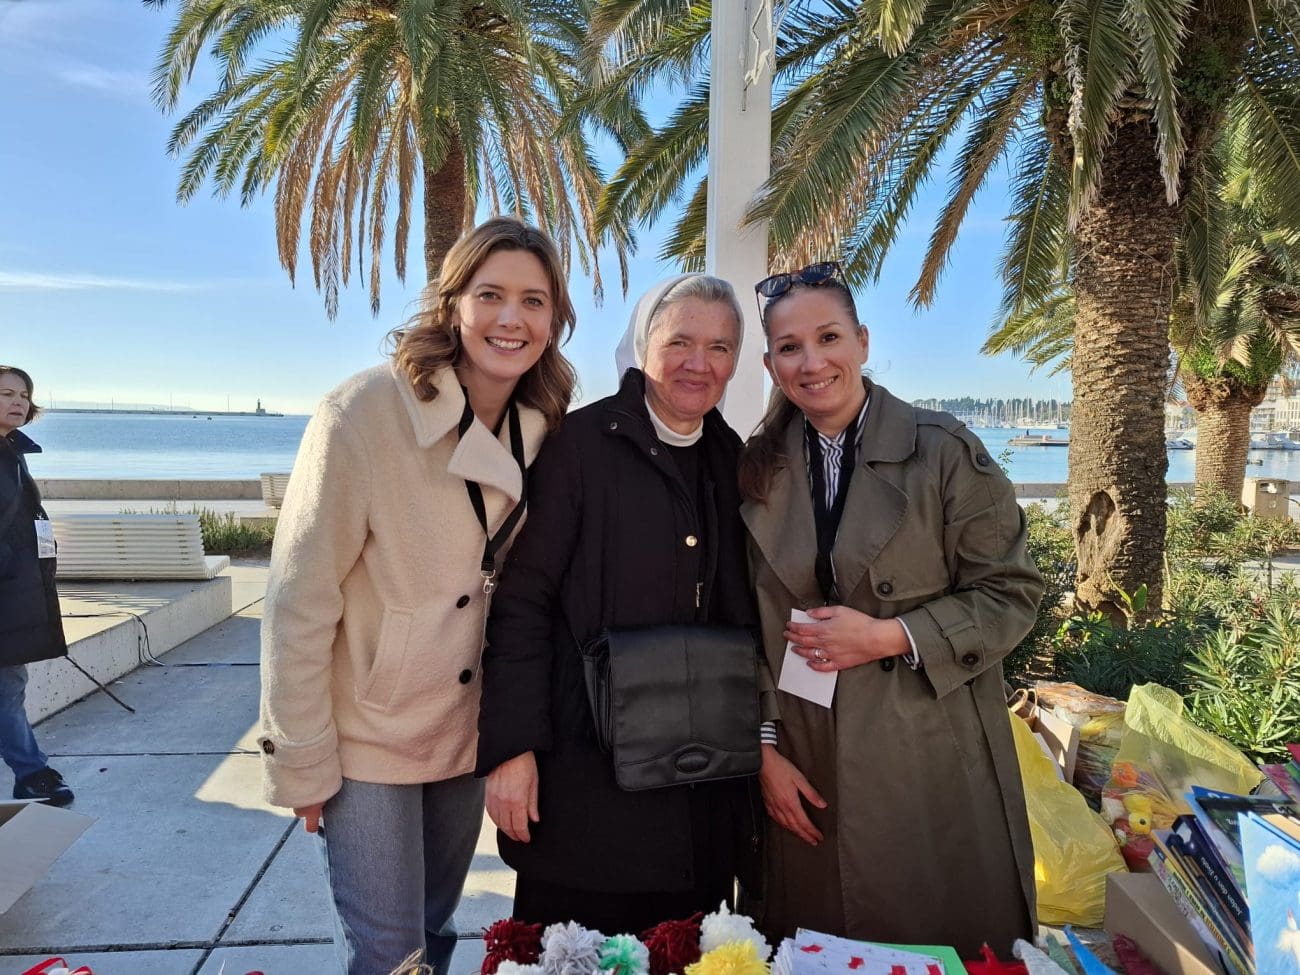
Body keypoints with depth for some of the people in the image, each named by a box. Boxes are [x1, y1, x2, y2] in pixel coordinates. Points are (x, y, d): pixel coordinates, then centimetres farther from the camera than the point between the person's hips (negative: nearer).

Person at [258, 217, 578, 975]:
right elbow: (300, 599, -17)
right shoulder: (365, 414, -20)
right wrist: (302, 762, -13)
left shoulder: (545, 429, -3)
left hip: (467, 733, 5)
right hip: (369, 735, -5)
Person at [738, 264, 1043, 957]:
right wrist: (764, 747, 2)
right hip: (810, 774, 3)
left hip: (934, 763, -2)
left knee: (955, 948, 12)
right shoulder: (759, 471, 2)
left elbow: (1011, 593, -6)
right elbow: (754, 623, 5)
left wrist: (890, 636, -17)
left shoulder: (944, 451, -8)